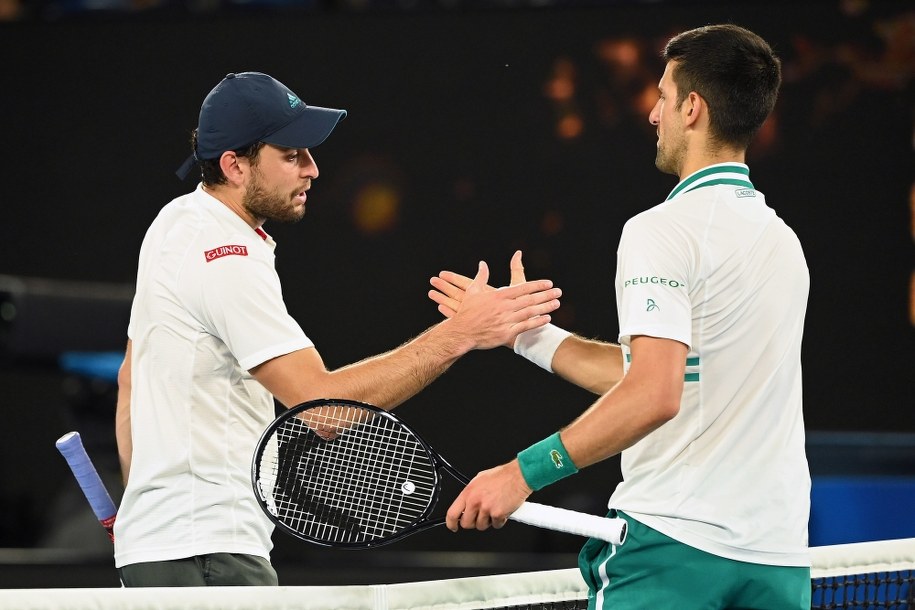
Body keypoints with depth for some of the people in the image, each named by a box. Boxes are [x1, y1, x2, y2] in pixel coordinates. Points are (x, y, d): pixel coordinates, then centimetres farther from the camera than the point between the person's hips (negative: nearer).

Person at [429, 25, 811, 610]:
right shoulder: (784, 239, 15)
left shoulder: (664, 229, -9)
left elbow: (654, 396, -21)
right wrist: (526, 331, 23)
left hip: (676, 542, -7)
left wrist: (523, 472, -19)